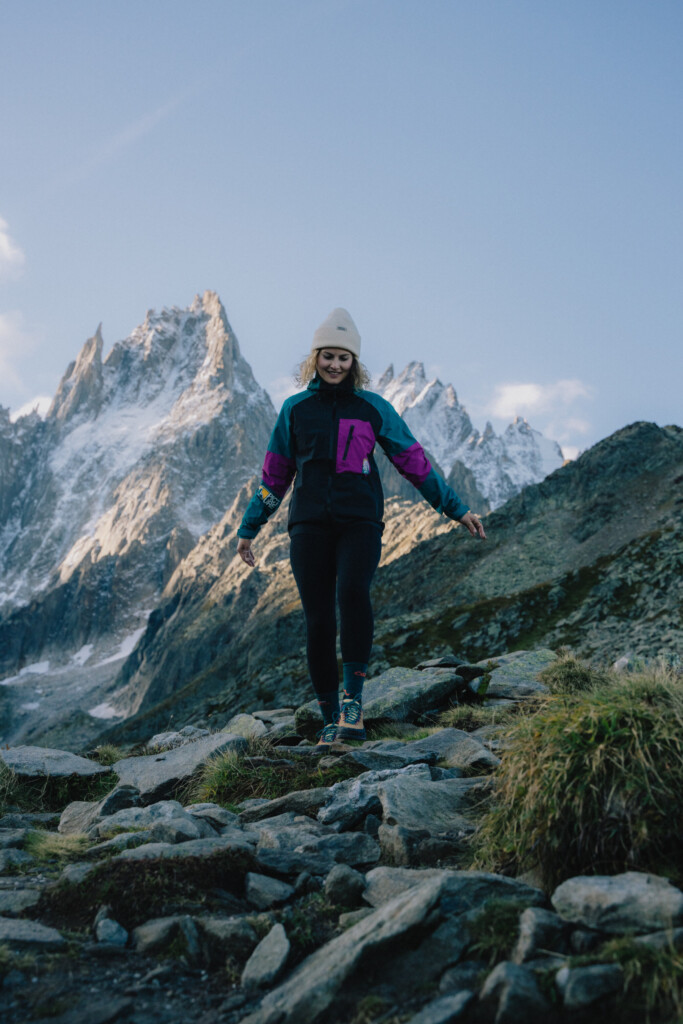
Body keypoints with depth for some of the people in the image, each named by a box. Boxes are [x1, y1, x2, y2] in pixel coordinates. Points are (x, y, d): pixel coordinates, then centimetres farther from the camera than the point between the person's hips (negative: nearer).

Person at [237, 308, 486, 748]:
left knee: (352, 592, -29)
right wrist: (249, 527, 20)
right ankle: (330, 719, 9)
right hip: (310, 526, 2)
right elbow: (275, 475, 17)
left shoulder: (374, 408, 8)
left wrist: (456, 508, 9)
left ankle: (353, 697, -16)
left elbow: (414, 462, 11)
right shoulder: (295, 409, 11)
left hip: (360, 523, -1)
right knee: (319, 621, -3)